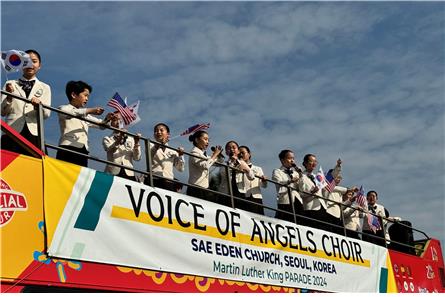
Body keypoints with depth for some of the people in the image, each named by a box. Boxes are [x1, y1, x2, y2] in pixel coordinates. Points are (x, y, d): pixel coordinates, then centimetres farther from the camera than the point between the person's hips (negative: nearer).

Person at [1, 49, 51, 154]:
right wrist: (9, 97, -12)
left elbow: (46, 114, 4)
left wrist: (39, 104, -17)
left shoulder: (44, 87, 16)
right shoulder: (10, 84, 15)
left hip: (34, 135, 0)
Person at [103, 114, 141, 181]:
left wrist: (136, 143, -7)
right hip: (113, 173, -2)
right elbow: (111, 149, -9)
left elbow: (136, 158, 7)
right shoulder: (107, 139, 13)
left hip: (129, 173, 2)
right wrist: (120, 138, -24)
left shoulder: (130, 139, 17)